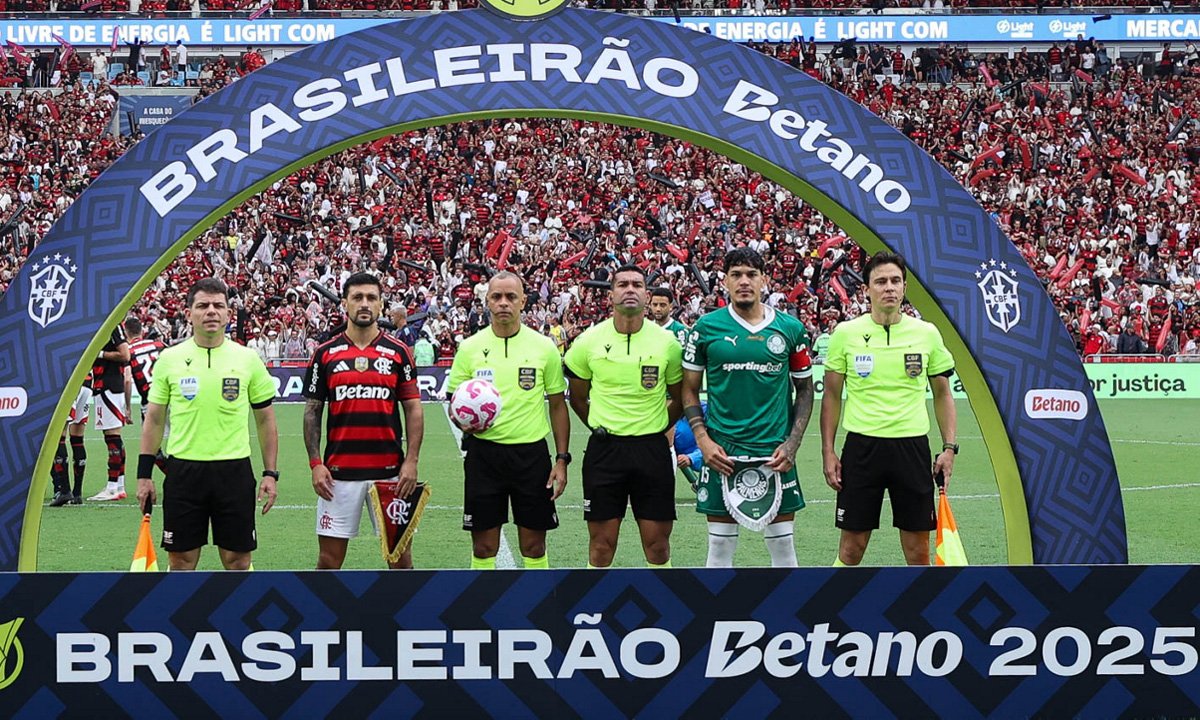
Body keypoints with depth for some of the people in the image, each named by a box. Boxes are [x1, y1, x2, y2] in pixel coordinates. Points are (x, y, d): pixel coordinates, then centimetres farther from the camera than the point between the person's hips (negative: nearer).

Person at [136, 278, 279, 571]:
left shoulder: (248, 359, 2)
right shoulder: (169, 359, 3)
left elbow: (265, 420, 7)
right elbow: (154, 420, 8)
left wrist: (270, 473, 1)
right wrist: (144, 474, 4)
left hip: (234, 470, 0)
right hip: (183, 468, 0)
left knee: (238, 560, 3)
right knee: (181, 559, 5)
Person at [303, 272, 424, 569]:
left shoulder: (398, 352, 3)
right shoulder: (325, 353, 3)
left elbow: (413, 409, 4)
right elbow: (312, 411, 6)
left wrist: (411, 461, -7)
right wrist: (315, 463, -3)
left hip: (390, 472, 0)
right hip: (339, 473, 0)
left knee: (400, 554, 4)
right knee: (329, 559, 3)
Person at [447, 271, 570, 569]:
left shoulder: (544, 346, 1)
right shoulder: (470, 347, 2)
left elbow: (558, 405, 6)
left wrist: (562, 459, 0)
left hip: (531, 452, 0)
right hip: (483, 452, 0)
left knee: (534, 546, 5)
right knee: (484, 547, 4)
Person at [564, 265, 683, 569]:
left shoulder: (667, 342, -1)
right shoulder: (588, 341, -1)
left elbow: (679, 397, 12)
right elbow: (577, 398, 12)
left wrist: (657, 428, 9)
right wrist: (602, 430, 10)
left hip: (653, 450, 0)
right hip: (604, 450, 0)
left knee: (658, 543, 3)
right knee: (601, 544, 3)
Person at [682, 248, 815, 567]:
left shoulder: (791, 328, 3)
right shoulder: (707, 327, 1)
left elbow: (805, 390, 10)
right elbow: (689, 390, 6)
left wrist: (792, 444, -2)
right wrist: (703, 440, -6)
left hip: (775, 453, 1)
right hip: (722, 452, -1)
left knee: (782, 542, 5)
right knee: (720, 544, 4)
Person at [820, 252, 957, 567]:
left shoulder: (927, 334, 3)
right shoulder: (846, 333, 0)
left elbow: (942, 394, 11)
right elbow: (832, 396, 6)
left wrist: (949, 447, 2)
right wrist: (828, 451, 1)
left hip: (912, 447, 1)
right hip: (861, 445, -1)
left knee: (918, 549, 4)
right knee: (852, 547, 3)